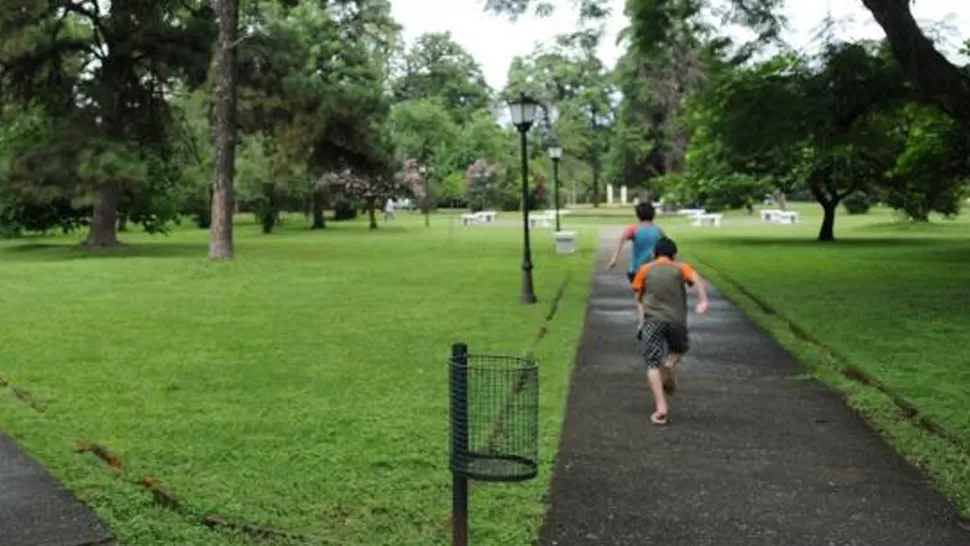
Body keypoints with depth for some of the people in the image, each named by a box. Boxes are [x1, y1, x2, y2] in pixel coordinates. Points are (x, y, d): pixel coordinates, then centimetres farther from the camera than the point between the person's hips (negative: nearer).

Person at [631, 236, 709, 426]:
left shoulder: (645, 269, 14)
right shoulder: (681, 268, 12)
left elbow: (638, 297, 12)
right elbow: (697, 280, -6)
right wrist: (703, 301, -19)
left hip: (652, 321, -1)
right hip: (677, 321, 1)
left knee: (653, 364, 1)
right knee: (680, 348, 30)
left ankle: (661, 409, -13)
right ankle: (669, 365, -3)